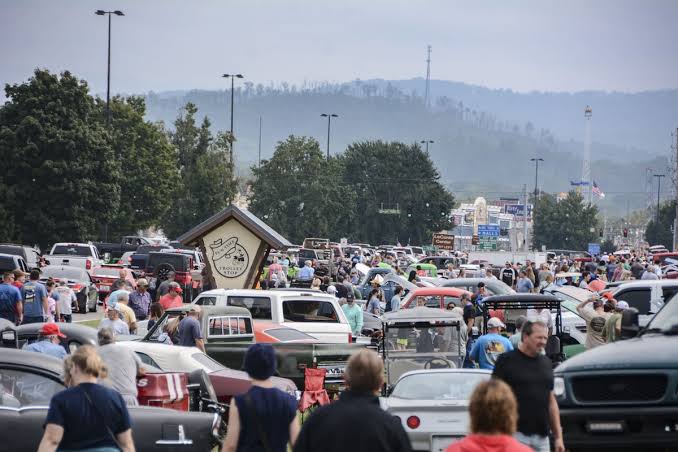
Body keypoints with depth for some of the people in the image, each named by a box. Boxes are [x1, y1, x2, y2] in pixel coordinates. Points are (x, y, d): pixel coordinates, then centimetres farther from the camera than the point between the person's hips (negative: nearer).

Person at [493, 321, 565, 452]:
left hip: (542, 437, 6)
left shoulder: (546, 363, 14)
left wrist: (558, 436, 13)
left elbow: (551, 401, 18)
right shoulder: (507, 361, -4)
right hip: (515, 435, -6)